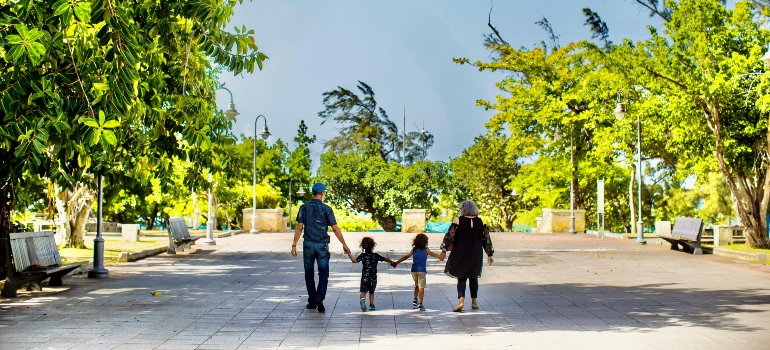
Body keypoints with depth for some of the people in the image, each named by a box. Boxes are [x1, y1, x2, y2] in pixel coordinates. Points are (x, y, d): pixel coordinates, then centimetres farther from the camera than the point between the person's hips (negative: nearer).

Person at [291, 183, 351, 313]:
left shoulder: (304, 207, 1)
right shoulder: (326, 209, -4)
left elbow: (299, 228, -1)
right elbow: (335, 229, -4)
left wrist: (294, 245, 4)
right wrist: (344, 245, 3)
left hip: (308, 244, 2)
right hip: (322, 245, -2)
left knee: (309, 273, 12)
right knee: (323, 273, 4)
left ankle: (312, 301, 17)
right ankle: (319, 298, -15)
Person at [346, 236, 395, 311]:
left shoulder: (363, 255, -8)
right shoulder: (376, 255, 0)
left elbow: (355, 260, -19)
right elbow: (385, 259, 11)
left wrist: (349, 254, -11)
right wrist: (392, 262, 28)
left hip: (365, 278, -2)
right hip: (373, 278, 2)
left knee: (363, 291, -2)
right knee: (371, 292, 19)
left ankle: (363, 299, -30)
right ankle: (371, 304, 18)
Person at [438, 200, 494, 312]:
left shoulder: (458, 220, -5)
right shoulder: (480, 222, 3)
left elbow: (449, 235, -8)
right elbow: (487, 238, 5)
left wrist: (444, 250, -3)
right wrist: (490, 254, 11)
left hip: (460, 254, -2)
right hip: (476, 256, 2)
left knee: (461, 278, 3)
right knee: (473, 277, 17)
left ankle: (461, 300, -17)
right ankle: (474, 302, 21)